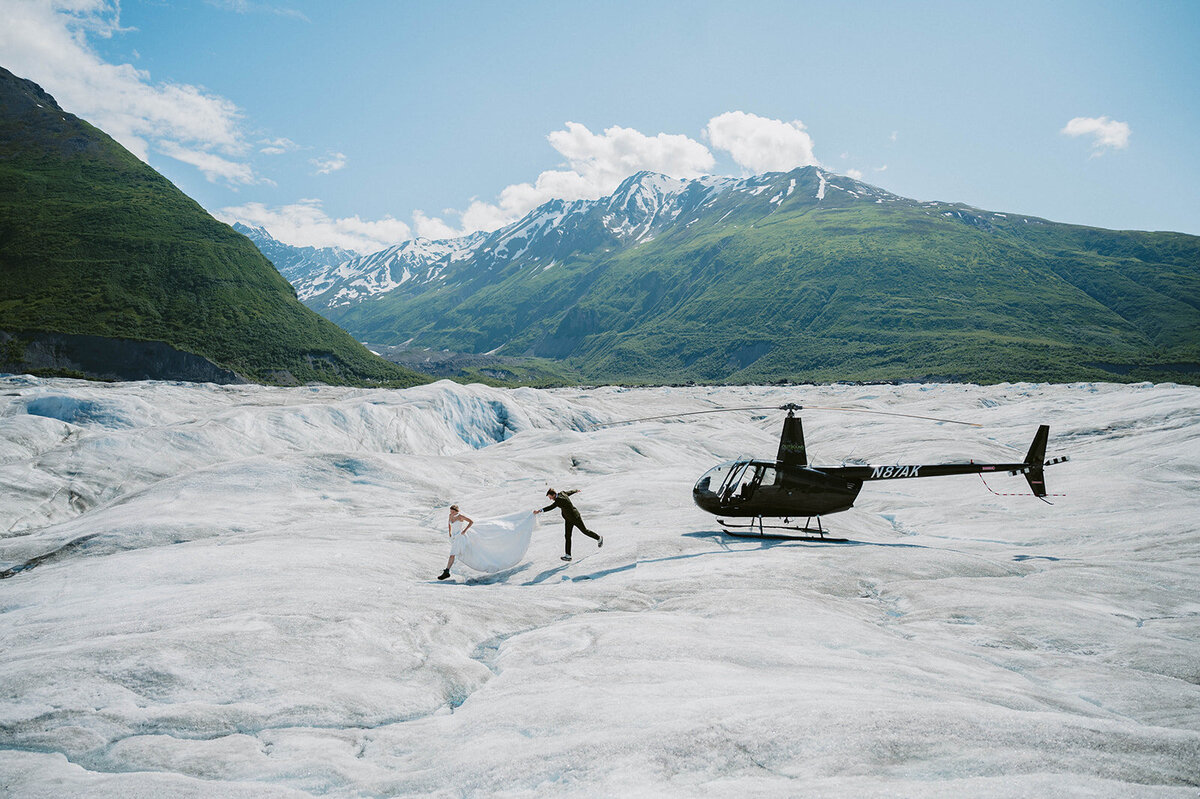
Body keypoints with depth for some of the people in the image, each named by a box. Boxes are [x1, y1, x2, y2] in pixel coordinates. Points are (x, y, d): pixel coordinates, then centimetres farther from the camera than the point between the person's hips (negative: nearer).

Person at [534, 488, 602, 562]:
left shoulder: (559, 500, -31)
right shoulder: (562, 493, -5)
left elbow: (551, 507, -39)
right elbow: (571, 491, 13)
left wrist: (539, 511, -42)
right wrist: (576, 490, 35)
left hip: (575, 518, -9)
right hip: (568, 519, 9)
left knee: (584, 531, 11)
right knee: (567, 536, 2)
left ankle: (599, 538, 35)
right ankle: (568, 555, 1)